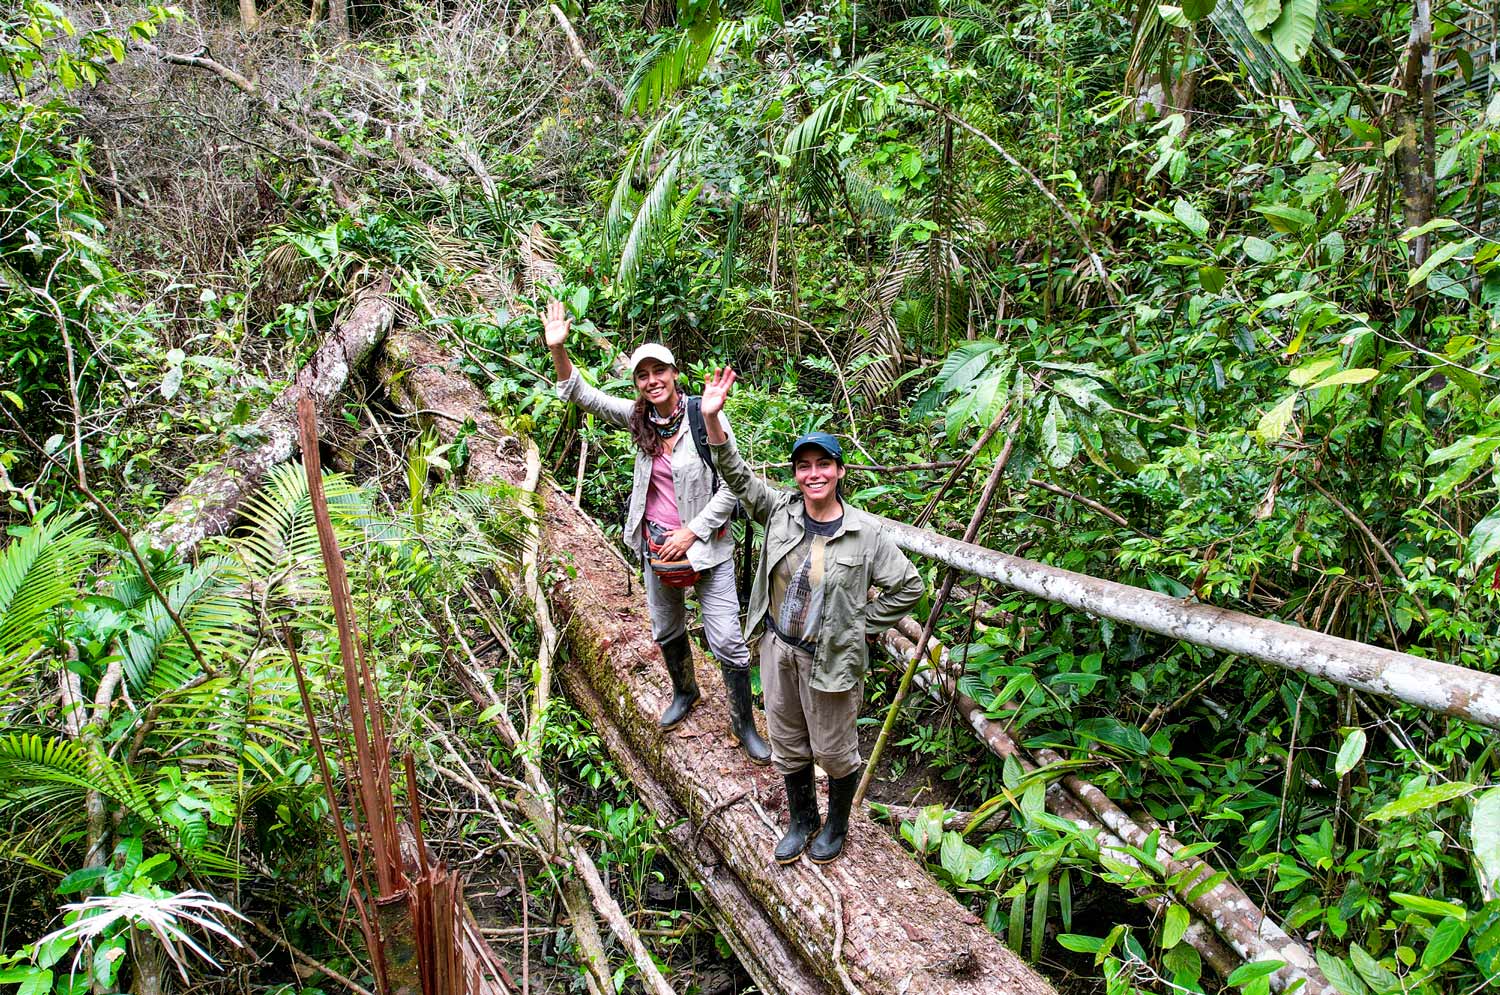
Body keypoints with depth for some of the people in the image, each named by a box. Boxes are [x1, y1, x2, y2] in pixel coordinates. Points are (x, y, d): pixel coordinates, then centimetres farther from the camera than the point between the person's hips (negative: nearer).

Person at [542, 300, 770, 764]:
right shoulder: (639, 417, -3)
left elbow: (734, 484, -15)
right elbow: (580, 393, -1)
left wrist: (692, 532, -17)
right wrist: (557, 348, -18)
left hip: (705, 546, -5)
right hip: (657, 545, 5)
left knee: (728, 642, -2)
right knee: (667, 631, 23)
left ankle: (743, 724, 17)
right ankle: (684, 692, 50)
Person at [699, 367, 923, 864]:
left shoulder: (865, 532, -14)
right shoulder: (781, 510, -5)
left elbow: (908, 586, -7)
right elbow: (738, 476, -11)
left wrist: (864, 626, -6)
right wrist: (712, 420, -25)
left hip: (831, 659, -4)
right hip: (777, 649, 4)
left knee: (835, 752, 14)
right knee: (788, 746, 20)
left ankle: (837, 825, 41)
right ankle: (801, 821, 45)